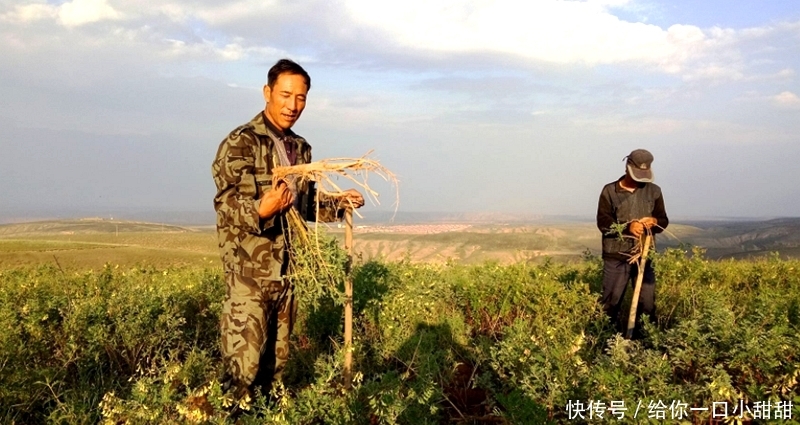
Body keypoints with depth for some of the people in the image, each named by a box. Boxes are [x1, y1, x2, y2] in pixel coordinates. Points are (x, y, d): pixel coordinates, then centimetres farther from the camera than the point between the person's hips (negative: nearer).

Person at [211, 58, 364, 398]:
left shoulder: (301, 148, 13)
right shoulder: (240, 143, -10)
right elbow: (226, 205, -18)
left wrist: (337, 204, 6)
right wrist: (260, 210, -37)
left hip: (285, 272, 7)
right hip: (249, 271, -7)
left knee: (275, 362, 15)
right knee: (243, 364, -5)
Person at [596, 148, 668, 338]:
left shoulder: (654, 191, 7)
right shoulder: (610, 191, 0)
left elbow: (664, 220, 9)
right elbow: (603, 222, -8)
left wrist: (654, 222, -15)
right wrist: (628, 227, -24)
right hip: (616, 257, -2)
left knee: (647, 302, 4)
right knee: (610, 301, 4)